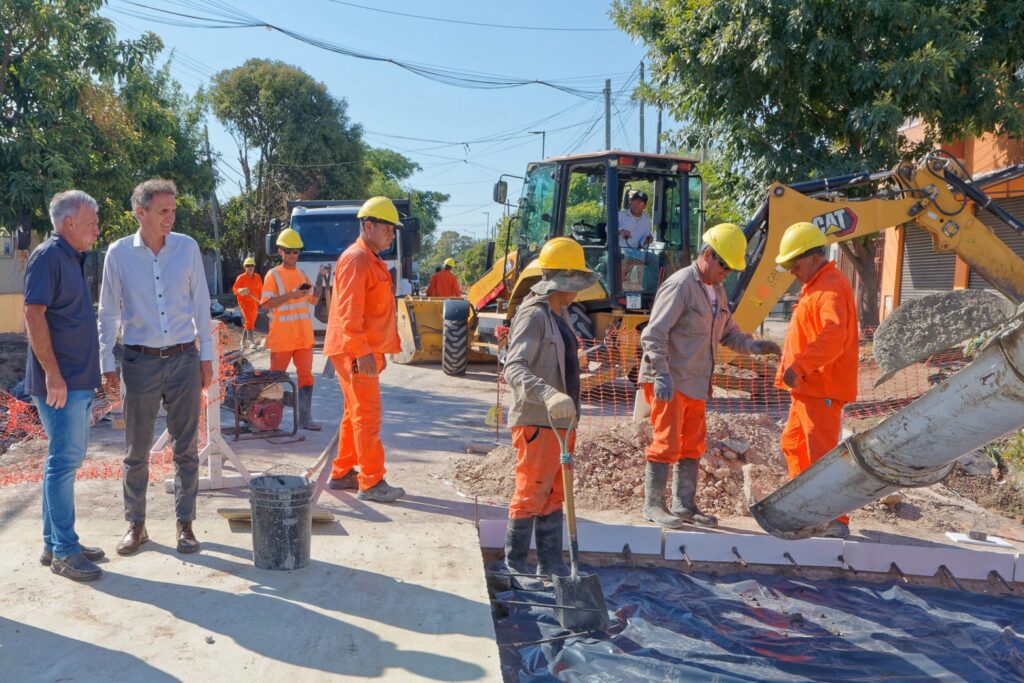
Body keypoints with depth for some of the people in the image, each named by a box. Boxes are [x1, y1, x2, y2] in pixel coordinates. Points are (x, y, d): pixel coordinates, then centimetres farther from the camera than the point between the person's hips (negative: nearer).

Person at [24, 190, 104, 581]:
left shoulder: (73, 259, 17)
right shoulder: (48, 256, -11)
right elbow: (34, 314, -18)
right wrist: (52, 373, -21)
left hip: (79, 381, 9)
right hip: (60, 382, -9)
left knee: (66, 460, 14)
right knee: (63, 462, -4)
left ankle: (54, 544, 24)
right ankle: (63, 552, 4)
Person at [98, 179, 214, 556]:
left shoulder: (187, 247, 0)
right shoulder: (119, 253, -2)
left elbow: (201, 303, 5)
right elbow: (108, 312, 3)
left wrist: (206, 355, 4)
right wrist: (106, 363, 0)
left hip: (184, 359, 1)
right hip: (140, 361, 0)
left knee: (186, 449, 6)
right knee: (136, 451, 8)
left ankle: (185, 523, 18)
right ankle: (136, 525, 23)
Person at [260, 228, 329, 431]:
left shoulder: (302, 274, 13)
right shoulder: (273, 275, -4)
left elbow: (314, 300, 16)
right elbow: (266, 303, -11)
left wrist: (321, 277, 6)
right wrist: (291, 295, -21)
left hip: (304, 336, 5)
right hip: (282, 336, -5)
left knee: (305, 374, 3)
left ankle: (305, 418, 8)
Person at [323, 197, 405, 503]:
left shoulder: (372, 261, 19)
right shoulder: (356, 260, -14)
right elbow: (349, 311, -22)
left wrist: (378, 351, 24)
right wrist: (361, 351, -26)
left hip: (367, 350, 10)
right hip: (355, 351, -10)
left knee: (356, 412, 15)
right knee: (367, 414, -8)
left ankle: (342, 472, 25)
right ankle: (371, 482, -3)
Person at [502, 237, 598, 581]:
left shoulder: (561, 313, 12)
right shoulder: (534, 315, -17)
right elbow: (514, 367, -29)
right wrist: (549, 395, -44)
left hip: (559, 419, 9)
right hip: (536, 420, -9)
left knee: (554, 492, 15)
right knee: (532, 492, 0)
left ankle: (550, 561, 25)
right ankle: (515, 559, 16)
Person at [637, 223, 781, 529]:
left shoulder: (718, 291, 15)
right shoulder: (679, 285, -14)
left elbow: (728, 332, 21)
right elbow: (653, 334, -19)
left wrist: (754, 345, 2)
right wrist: (662, 375, -26)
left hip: (696, 383, 9)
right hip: (669, 382, -9)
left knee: (693, 444, 13)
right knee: (667, 442, -6)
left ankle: (684, 504, 24)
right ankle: (653, 505, 5)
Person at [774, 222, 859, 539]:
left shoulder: (831, 287, -17)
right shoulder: (816, 285, 18)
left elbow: (833, 335, -33)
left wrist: (801, 364, -42)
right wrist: (795, 366, 21)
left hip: (822, 388, -11)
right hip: (807, 387, 11)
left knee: (822, 451, -9)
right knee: (793, 445, 20)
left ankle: (836, 521, -3)